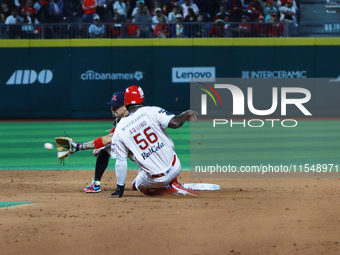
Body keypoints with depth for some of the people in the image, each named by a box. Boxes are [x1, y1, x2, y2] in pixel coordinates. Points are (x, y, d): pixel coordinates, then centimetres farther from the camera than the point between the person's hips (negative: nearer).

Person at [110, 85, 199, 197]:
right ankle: (173, 183, 18)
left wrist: (120, 190, 8)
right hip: (175, 168, 2)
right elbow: (175, 123, -21)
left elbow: (121, 163, -1)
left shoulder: (120, 130, -3)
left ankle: (169, 189, 6)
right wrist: (186, 114, 2)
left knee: (137, 185, 33)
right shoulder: (151, 111, -8)